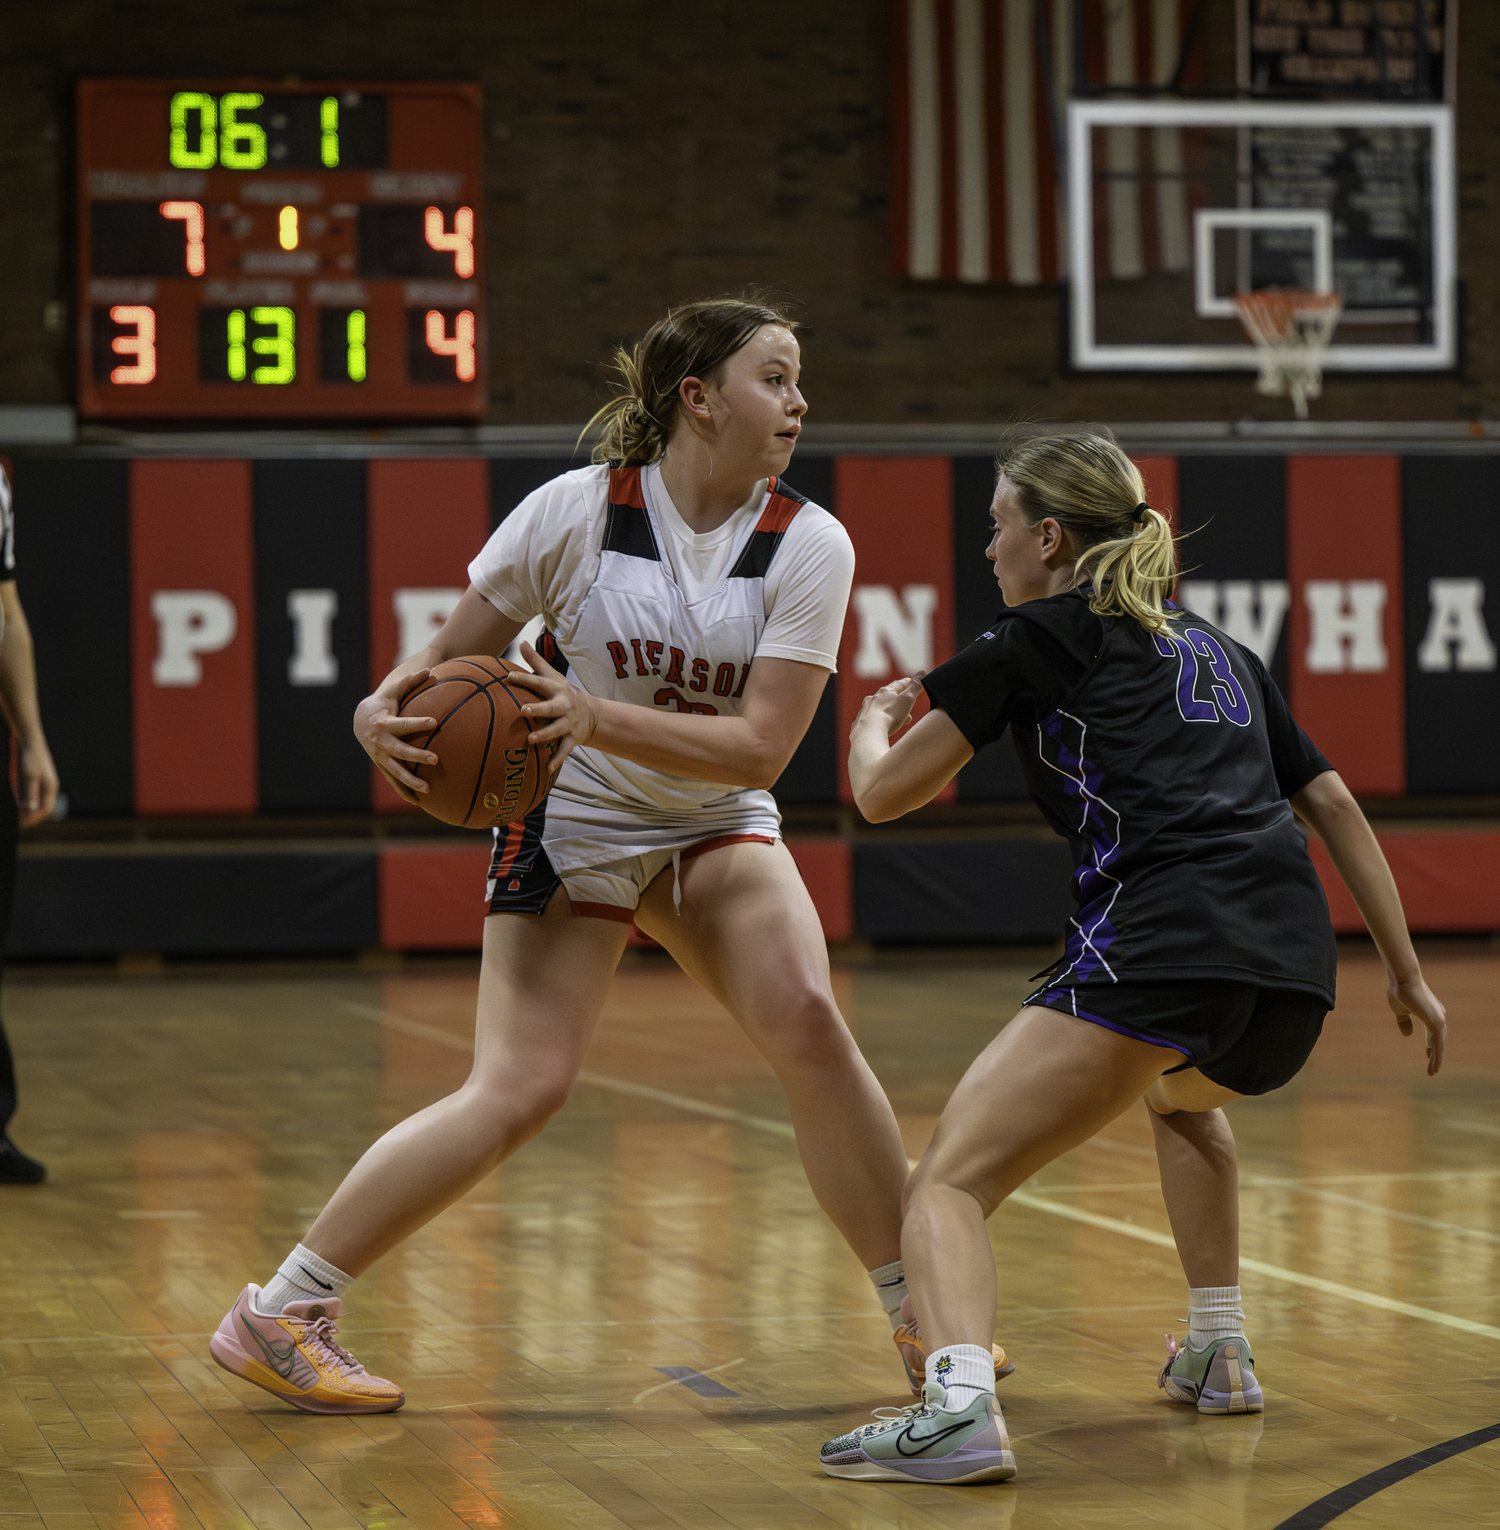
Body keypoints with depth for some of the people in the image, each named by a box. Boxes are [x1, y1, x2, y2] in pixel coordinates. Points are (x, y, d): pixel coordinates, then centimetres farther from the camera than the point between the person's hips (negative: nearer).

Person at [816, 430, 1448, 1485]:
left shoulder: (1041, 635, 11)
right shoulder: (1216, 647, 29)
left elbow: (882, 794, 11)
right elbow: (1333, 804, 28)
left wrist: (875, 720, 34)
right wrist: (1406, 973, 31)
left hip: (1156, 952, -7)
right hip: (1297, 980, 7)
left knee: (950, 1183, -6)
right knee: (1182, 1093, 41)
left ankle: (960, 1405, -32)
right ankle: (1219, 1354, 35)